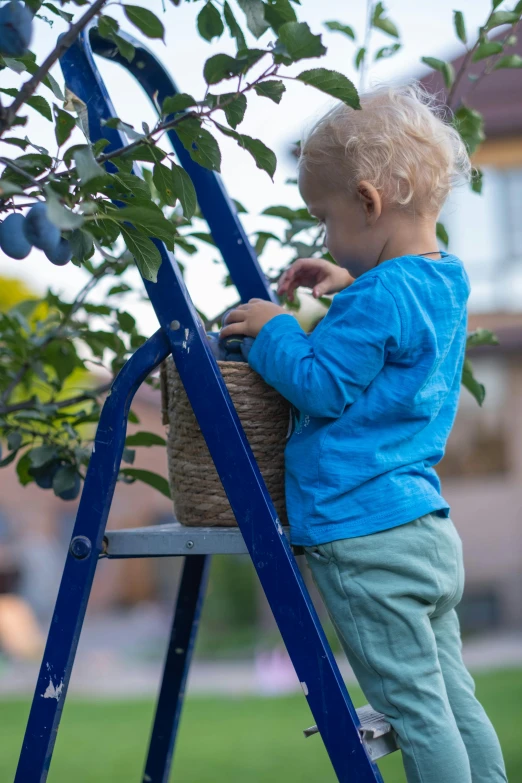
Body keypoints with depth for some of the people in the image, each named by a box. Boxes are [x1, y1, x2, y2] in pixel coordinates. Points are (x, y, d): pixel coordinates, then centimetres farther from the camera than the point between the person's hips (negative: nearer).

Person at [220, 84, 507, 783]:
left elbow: (321, 387, -16)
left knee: (415, 710, -3)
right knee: (455, 699, 14)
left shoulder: (379, 296, -17)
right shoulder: (444, 285, 12)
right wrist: (351, 288, 16)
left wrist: (273, 330, -2)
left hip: (365, 541, -10)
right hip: (431, 531, 10)